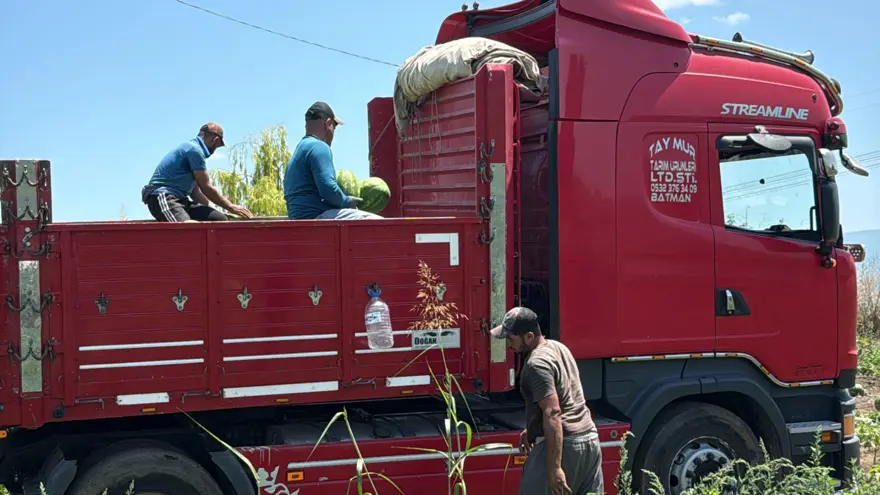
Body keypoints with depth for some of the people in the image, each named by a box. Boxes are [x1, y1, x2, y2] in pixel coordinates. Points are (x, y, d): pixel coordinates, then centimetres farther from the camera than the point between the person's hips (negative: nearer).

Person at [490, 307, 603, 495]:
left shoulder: (537, 364, -16)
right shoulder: (558, 347, 13)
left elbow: (552, 414, -24)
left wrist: (554, 468, -26)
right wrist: (532, 429, 29)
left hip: (559, 444, -9)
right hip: (589, 438, 9)